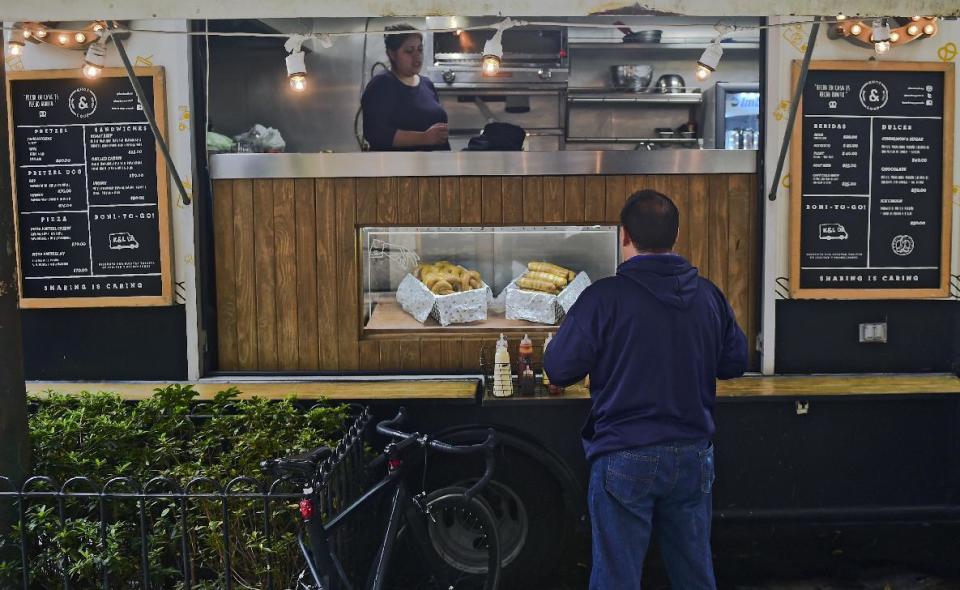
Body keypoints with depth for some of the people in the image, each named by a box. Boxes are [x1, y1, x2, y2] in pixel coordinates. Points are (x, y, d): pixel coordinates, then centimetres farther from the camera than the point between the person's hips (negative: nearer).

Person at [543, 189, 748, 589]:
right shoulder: (708, 295, 0)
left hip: (624, 458, -4)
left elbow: (558, 370, -12)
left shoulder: (603, 297, -14)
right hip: (693, 455, 5)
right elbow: (735, 363, 11)